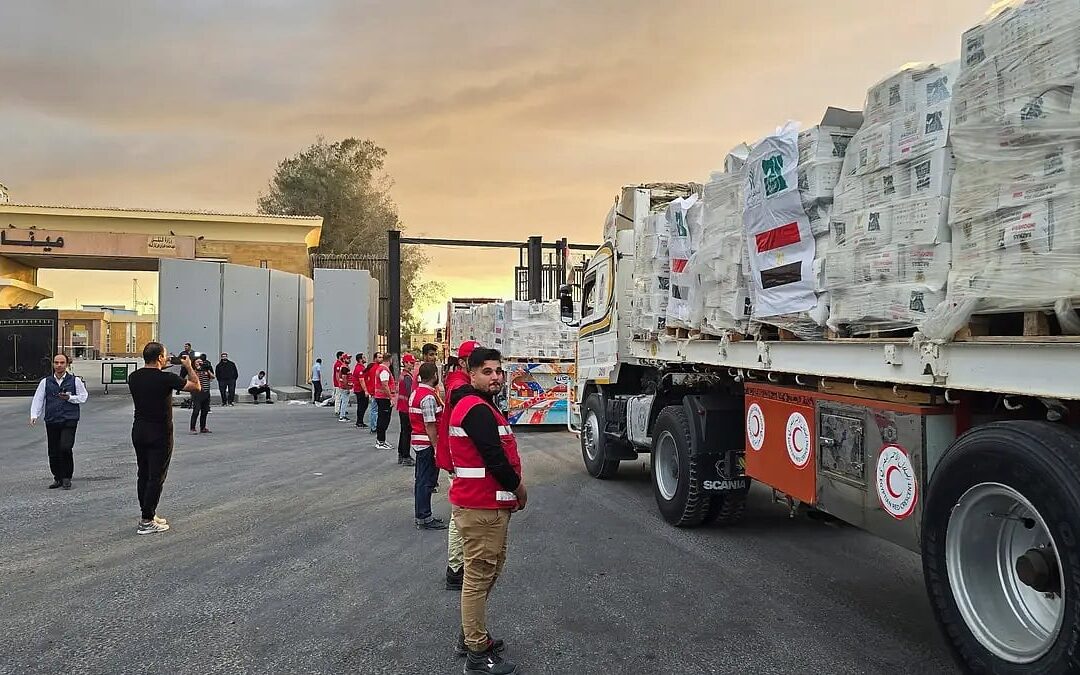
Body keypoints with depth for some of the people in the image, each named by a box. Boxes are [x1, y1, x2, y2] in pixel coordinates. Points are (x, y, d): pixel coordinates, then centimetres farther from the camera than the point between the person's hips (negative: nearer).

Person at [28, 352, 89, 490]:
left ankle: (67, 478, 1)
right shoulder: (45, 382, 9)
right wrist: (34, 416, -6)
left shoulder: (75, 381, 5)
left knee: (65, 448, -15)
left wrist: (69, 398, -9)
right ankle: (57, 478, 23)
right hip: (51, 421, 3)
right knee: (53, 452, 6)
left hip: (69, 421, -3)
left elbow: (83, 396, 7)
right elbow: (38, 400, 6)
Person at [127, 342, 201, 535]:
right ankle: (146, 522, 0)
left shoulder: (133, 378, 1)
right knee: (156, 477, -1)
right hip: (159, 433, -7)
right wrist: (189, 367, 7)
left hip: (138, 431, 7)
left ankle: (147, 513, 25)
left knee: (144, 474, 16)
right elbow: (196, 386, -6)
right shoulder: (166, 378, -17)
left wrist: (161, 368, 23)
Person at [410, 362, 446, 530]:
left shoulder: (415, 392, 11)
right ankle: (424, 518, 4)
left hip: (417, 441, 10)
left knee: (421, 479, 15)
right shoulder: (429, 397, -20)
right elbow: (430, 425, -22)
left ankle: (421, 515, 24)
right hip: (427, 442, -10)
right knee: (426, 480, -2)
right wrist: (436, 447, -19)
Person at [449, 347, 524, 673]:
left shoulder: (476, 404, 16)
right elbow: (495, 459, -23)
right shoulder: (477, 409, -18)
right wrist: (519, 489, -8)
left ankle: (471, 634, 34)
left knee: (485, 571, 21)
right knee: (479, 576, -2)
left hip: (485, 503, 11)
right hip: (482, 507, -11)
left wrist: (513, 488, 10)